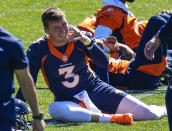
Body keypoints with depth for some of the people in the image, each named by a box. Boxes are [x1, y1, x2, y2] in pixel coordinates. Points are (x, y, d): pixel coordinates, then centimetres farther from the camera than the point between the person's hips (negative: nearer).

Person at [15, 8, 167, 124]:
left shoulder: (79, 38, -3)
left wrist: (85, 40, -25)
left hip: (96, 89, 1)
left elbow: (104, 63, -14)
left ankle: (162, 110, 29)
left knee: (149, 115, -10)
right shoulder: (38, 49, -7)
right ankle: (112, 118, -45)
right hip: (68, 100, -1)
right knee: (55, 109, -42)